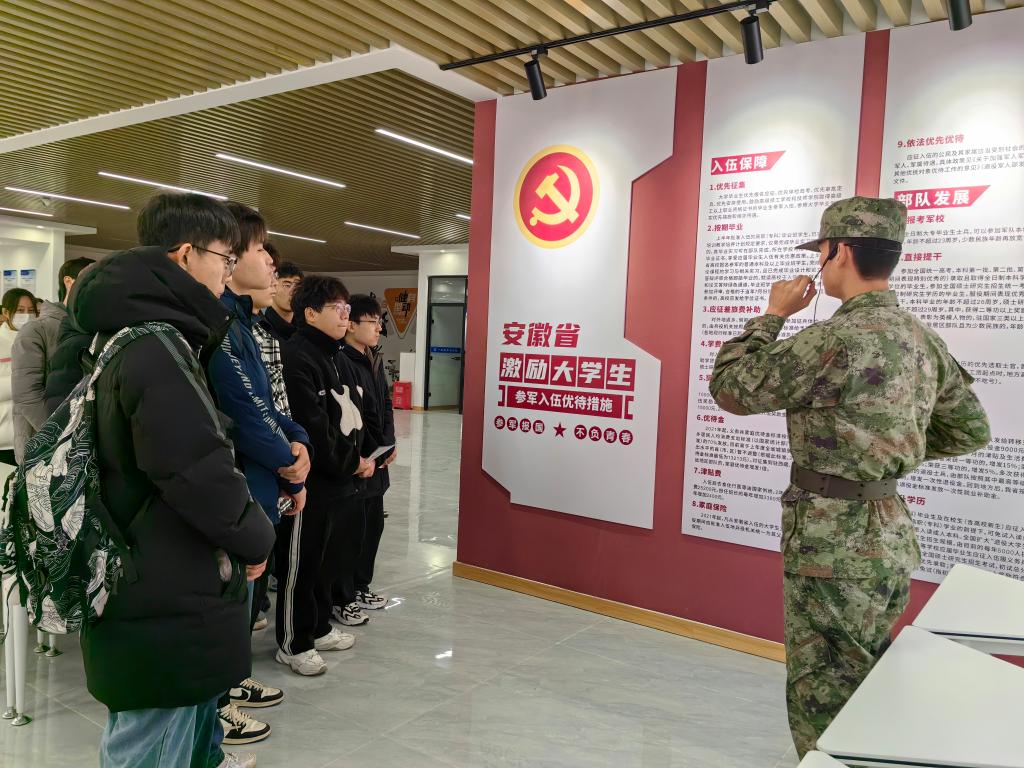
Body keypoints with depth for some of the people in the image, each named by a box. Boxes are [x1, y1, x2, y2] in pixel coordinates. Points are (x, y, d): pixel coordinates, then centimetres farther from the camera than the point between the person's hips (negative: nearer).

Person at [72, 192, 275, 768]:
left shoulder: (135, 336, 11)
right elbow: (201, 473, -27)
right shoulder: (158, 349, -23)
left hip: (155, 585, 10)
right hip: (165, 598, -10)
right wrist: (255, 538, -12)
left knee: (189, 710, 28)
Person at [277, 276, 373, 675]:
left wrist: (360, 456, 4)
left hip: (339, 478, 10)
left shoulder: (333, 356, 14)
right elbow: (311, 427, -22)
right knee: (300, 564, 5)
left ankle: (318, 628, 36)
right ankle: (293, 644, 20)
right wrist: (350, 462, -12)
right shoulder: (296, 357, -17)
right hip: (310, 481, -9)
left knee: (327, 558, 20)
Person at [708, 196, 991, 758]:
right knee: (863, 688, 23)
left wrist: (772, 314, -4)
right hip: (888, 536, 9)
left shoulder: (838, 338, -21)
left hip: (835, 543, -9)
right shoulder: (922, 339, 7)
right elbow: (971, 430, 17)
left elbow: (731, 388, -14)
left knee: (822, 700, 6)